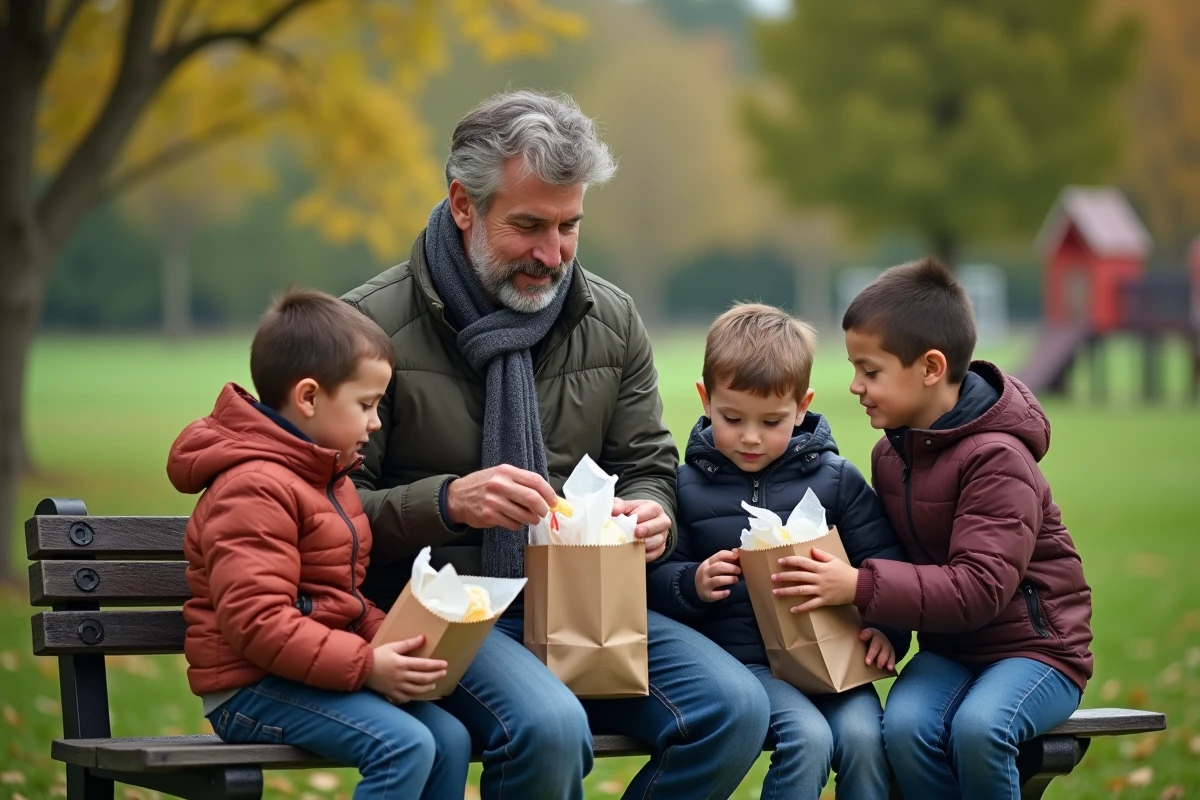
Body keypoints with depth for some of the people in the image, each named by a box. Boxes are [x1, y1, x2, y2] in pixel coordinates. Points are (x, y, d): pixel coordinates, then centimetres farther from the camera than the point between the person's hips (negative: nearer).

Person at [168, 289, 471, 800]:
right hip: (252, 688, -10)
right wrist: (366, 665, -25)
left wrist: (389, 643, 4)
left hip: (320, 675, 10)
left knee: (450, 738, -5)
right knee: (405, 747, -25)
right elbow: (256, 621, -26)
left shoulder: (329, 479, 18)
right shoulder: (255, 489, -18)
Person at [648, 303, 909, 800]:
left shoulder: (836, 479, 8)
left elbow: (884, 565, 9)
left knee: (864, 736, -25)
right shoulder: (688, 485, 5)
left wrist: (887, 630, -6)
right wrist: (693, 585, -15)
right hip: (742, 660, -2)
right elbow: (655, 580, 6)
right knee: (808, 737, -27)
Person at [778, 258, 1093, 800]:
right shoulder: (891, 453, 6)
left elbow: (979, 588, -28)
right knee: (904, 725, -25)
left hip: (1034, 647, -6)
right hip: (949, 648, 6)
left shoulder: (997, 459, -20)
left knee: (977, 726, -34)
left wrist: (861, 588, -33)